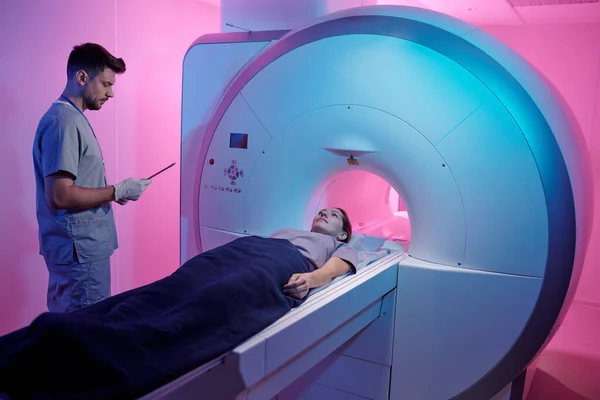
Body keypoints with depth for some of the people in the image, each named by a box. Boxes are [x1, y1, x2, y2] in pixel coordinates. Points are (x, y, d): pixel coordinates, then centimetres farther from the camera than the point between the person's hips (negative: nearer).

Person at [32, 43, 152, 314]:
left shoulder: (71, 117, 12)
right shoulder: (63, 122, -18)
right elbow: (60, 196, -25)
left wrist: (113, 192, 7)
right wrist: (117, 191, -17)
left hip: (78, 245, 10)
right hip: (80, 249, -10)